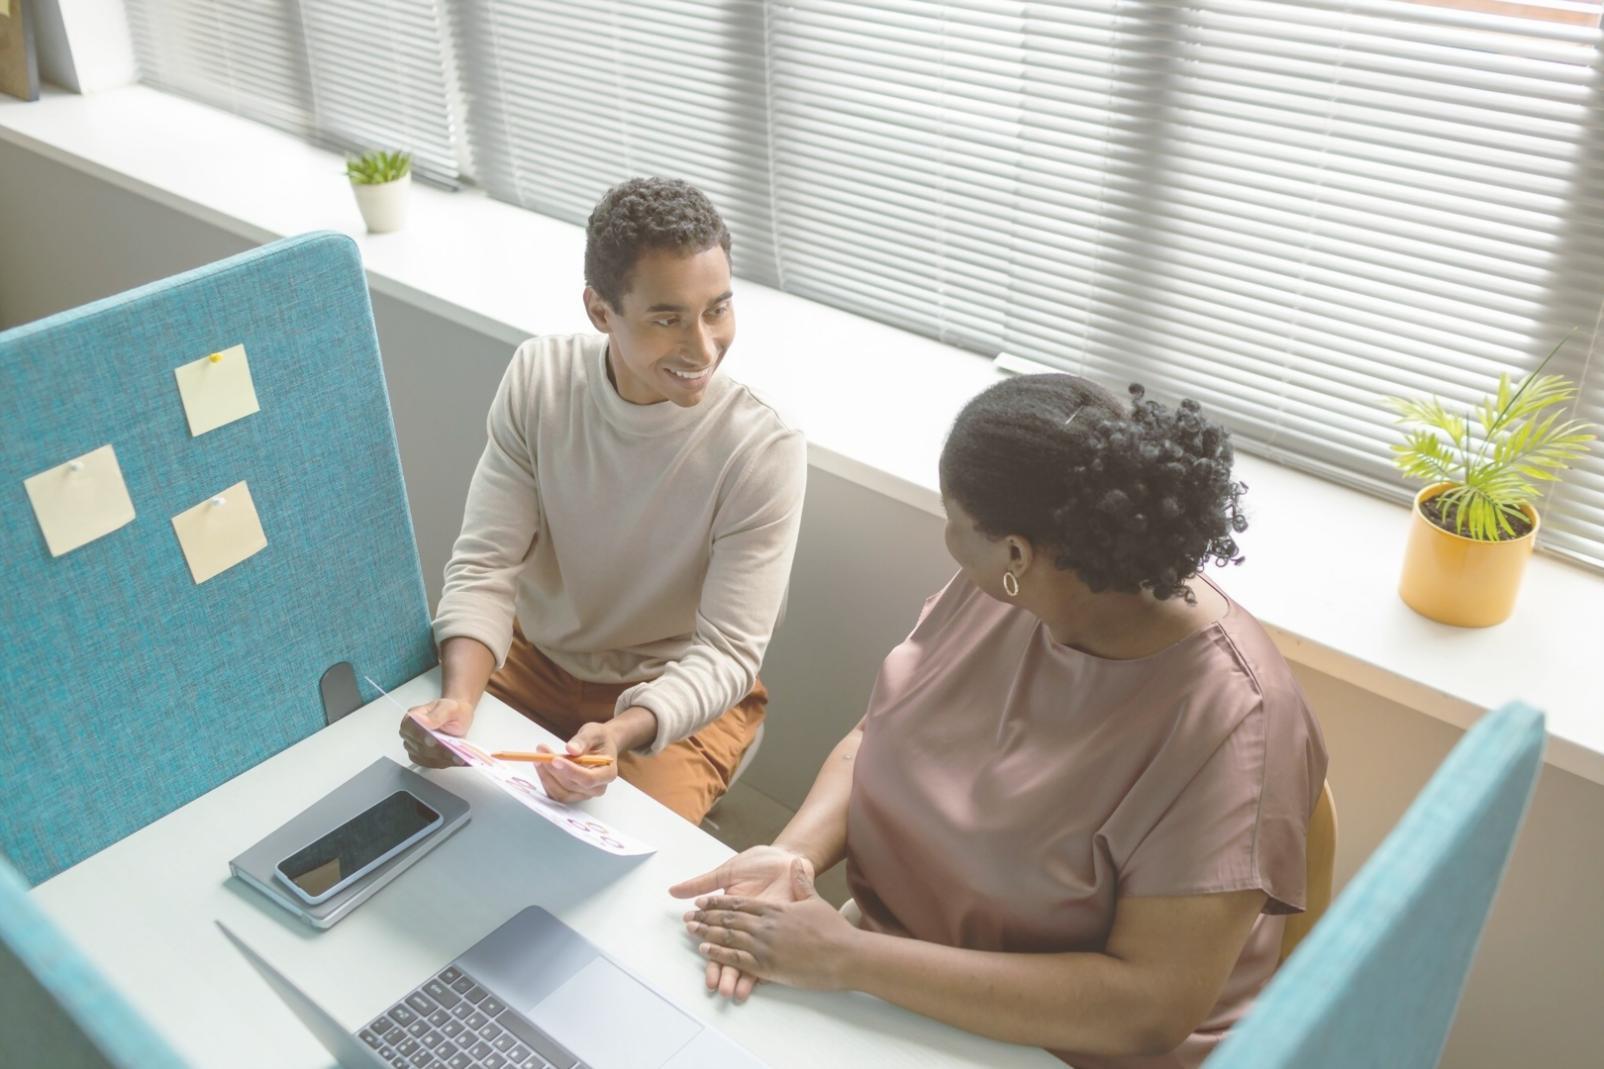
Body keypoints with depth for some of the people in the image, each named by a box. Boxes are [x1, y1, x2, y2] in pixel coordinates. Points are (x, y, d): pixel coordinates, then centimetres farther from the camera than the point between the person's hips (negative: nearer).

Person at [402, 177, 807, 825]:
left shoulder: (765, 451, -24)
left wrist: (622, 733, -40)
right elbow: (484, 566, -13)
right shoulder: (537, 377, -13)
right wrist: (458, 699, -31)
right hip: (532, 656, 4)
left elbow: (726, 654, -21)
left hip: (679, 697, -3)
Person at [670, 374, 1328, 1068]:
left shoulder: (1225, 721, -26)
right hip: (890, 972, 6)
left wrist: (846, 960, -28)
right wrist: (794, 854, -17)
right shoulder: (997, 589, -7)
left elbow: (1151, 1006, -27)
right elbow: (876, 738, 4)